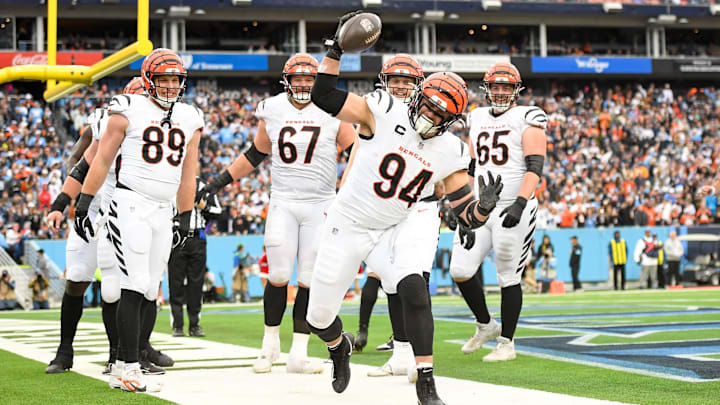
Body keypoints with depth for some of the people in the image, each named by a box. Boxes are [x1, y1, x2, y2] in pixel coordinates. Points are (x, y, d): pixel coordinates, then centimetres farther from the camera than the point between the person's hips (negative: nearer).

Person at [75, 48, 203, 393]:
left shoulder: (189, 119, 13)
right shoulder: (129, 111, -2)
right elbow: (102, 160, 2)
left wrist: (185, 219, 19)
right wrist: (83, 204, 0)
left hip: (163, 212, 6)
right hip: (130, 205, -6)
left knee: (149, 291, 4)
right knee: (135, 287, -12)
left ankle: (124, 369, 11)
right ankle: (130, 371, -11)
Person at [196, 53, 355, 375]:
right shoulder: (272, 111, 5)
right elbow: (255, 155, 18)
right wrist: (220, 181, 18)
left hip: (320, 205, -1)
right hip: (282, 202, 1)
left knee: (310, 281, -1)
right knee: (278, 276, -4)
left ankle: (298, 354, 6)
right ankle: (270, 343, 17)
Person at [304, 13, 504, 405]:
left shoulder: (450, 154, -6)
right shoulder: (384, 112, -15)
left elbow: (468, 217, -6)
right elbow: (324, 97, -22)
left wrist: (485, 205, -28)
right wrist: (335, 49, -31)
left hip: (393, 232, 2)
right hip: (346, 227, -1)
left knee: (414, 289, -28)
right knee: (318, 317, 5)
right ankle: (339, 346, 46)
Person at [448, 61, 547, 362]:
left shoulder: (527, 118, -3)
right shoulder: (478, 119, 15)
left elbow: (535, 166, -13)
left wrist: (520, 202, -25)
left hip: (513, 209, -5)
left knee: (508, 278, 0)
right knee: (460, 271, -3)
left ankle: (506, 343, 11)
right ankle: (485, 325, 18)